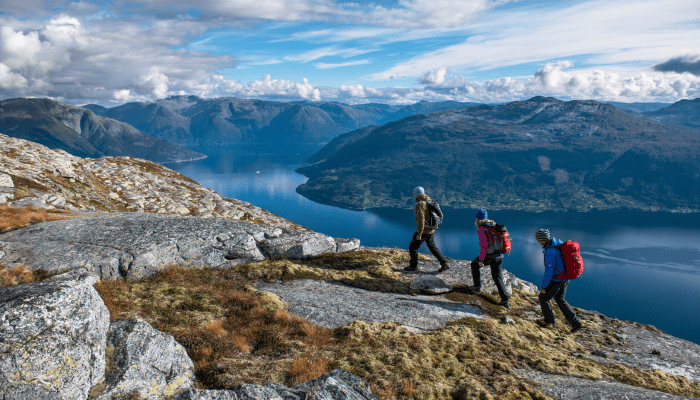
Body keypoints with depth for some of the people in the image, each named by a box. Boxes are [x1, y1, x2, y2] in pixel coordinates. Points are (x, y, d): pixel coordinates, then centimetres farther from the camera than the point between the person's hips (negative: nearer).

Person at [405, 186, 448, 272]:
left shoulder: (420, 204, -22)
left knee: (413, 247, 6)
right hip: (430, 229, 9)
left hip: (423, 230, -9)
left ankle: (413, 266, 18)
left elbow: (421, 220, -26)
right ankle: (444, 263, 17)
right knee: (432, 247, 19)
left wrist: (419, 234, -23)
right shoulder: (429, 201, 7)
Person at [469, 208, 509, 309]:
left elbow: (484, 246, -20)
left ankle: (477, 286, 24)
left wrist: (481, 259, -16)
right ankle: (505, 300, 6)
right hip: (500, 256, 7)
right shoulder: (494, 225, 11)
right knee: (498, 277, 13)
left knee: (475, 264, 21)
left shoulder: (482, 229, -14)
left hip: (490, 256, -7)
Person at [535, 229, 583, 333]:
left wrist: (543, 287, -15)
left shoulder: (549, 252, -30)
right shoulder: (559, 243, -1)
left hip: (556, 281, -9)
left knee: (543, 298, 12)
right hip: (565, 278, 9)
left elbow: (549, 272, -26)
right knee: (560, 299, 24)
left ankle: (549, 320, 31)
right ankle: (575, 322, 23)